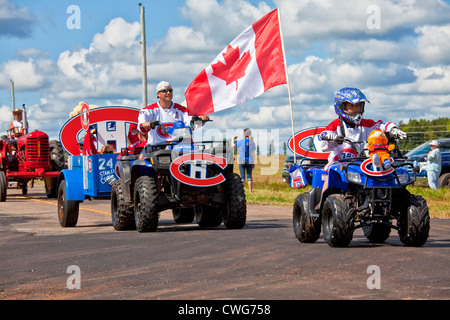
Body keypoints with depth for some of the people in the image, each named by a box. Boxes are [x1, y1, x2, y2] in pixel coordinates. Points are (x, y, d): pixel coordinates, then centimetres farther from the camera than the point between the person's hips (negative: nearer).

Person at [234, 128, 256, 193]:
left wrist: (233, 139, 19)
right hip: (250, 161, 2)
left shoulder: (241, 141, -9)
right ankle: (250, 190, 2)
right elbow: (253, 153, 4)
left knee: (242, 176, 2)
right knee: (249, 176, 9)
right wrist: (254, 162, 10)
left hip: (242, 160, -2)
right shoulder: (252, 142, 1)